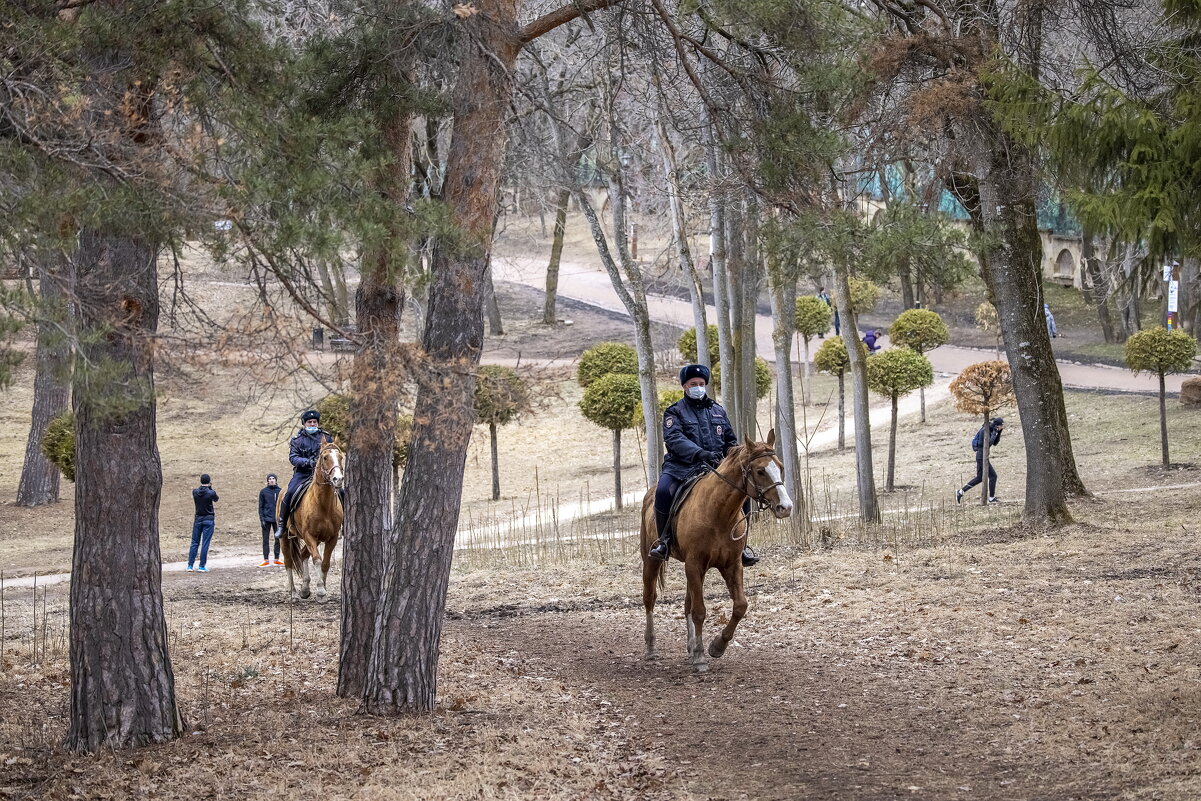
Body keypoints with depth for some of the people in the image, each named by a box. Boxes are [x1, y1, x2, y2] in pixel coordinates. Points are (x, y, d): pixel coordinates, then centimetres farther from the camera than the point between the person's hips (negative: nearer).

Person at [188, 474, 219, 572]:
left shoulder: (195, 492, -3)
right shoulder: (211, 493, -12)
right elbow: (216, 500, 9)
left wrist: (205, 487, 12)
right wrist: (211, 488, 9)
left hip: (198, 520, 3)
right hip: (208, 520, -3)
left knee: (195, 543, 9)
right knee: (205, 544, -1)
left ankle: (190, 565, 7)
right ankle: (202, 566, -2)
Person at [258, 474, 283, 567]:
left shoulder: (280, 491, 2)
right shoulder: (263, 492, 0)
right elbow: (261, 506, 0)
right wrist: (262, 519, -8)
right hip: (266, 519, -1)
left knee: (278, 539, 6)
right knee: (266, 539, 2)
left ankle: (277, 559, 15)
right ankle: (266, 560, 6)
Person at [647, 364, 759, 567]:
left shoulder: (718, 411, 20)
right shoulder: (675, 412, 5)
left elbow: (731, 441, 26)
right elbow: (674, 439, -13)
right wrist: (700, 453, -29)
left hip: (715, 467, 4)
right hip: (682, 466, -4)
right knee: (663, 491, -33)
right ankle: (664, 541, -17)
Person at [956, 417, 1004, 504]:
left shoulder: (990, 430, 10)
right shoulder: (985, 431, -18)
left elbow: (995, 443, 15)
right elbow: (989, 443, -26)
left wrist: (999, 432, 5)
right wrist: (995, 432, -22)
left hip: (981, 456, 10)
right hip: (982, 455, -10)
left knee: (979, 478, 15)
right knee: (993, 475, -5)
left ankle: (960, 492, 17)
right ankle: (991, 498, 3)